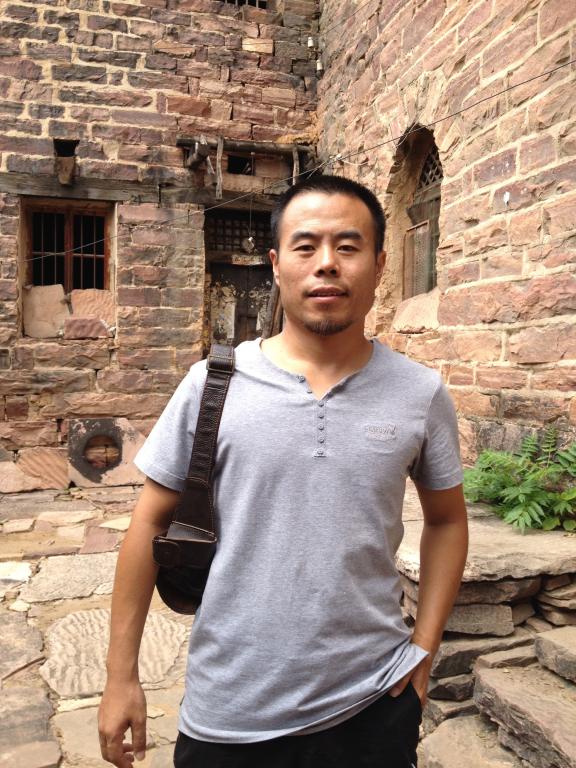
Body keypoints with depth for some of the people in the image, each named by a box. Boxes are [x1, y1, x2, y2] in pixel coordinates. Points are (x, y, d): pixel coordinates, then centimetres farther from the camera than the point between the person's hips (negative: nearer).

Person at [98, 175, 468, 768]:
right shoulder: (213, 384, -9)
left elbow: (446, 520, 7)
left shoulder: (421, 394, -6)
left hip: (371, 707, 1)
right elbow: (151, 523, -3)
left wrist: (423, 652, 2)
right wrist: (121, 675, -1)